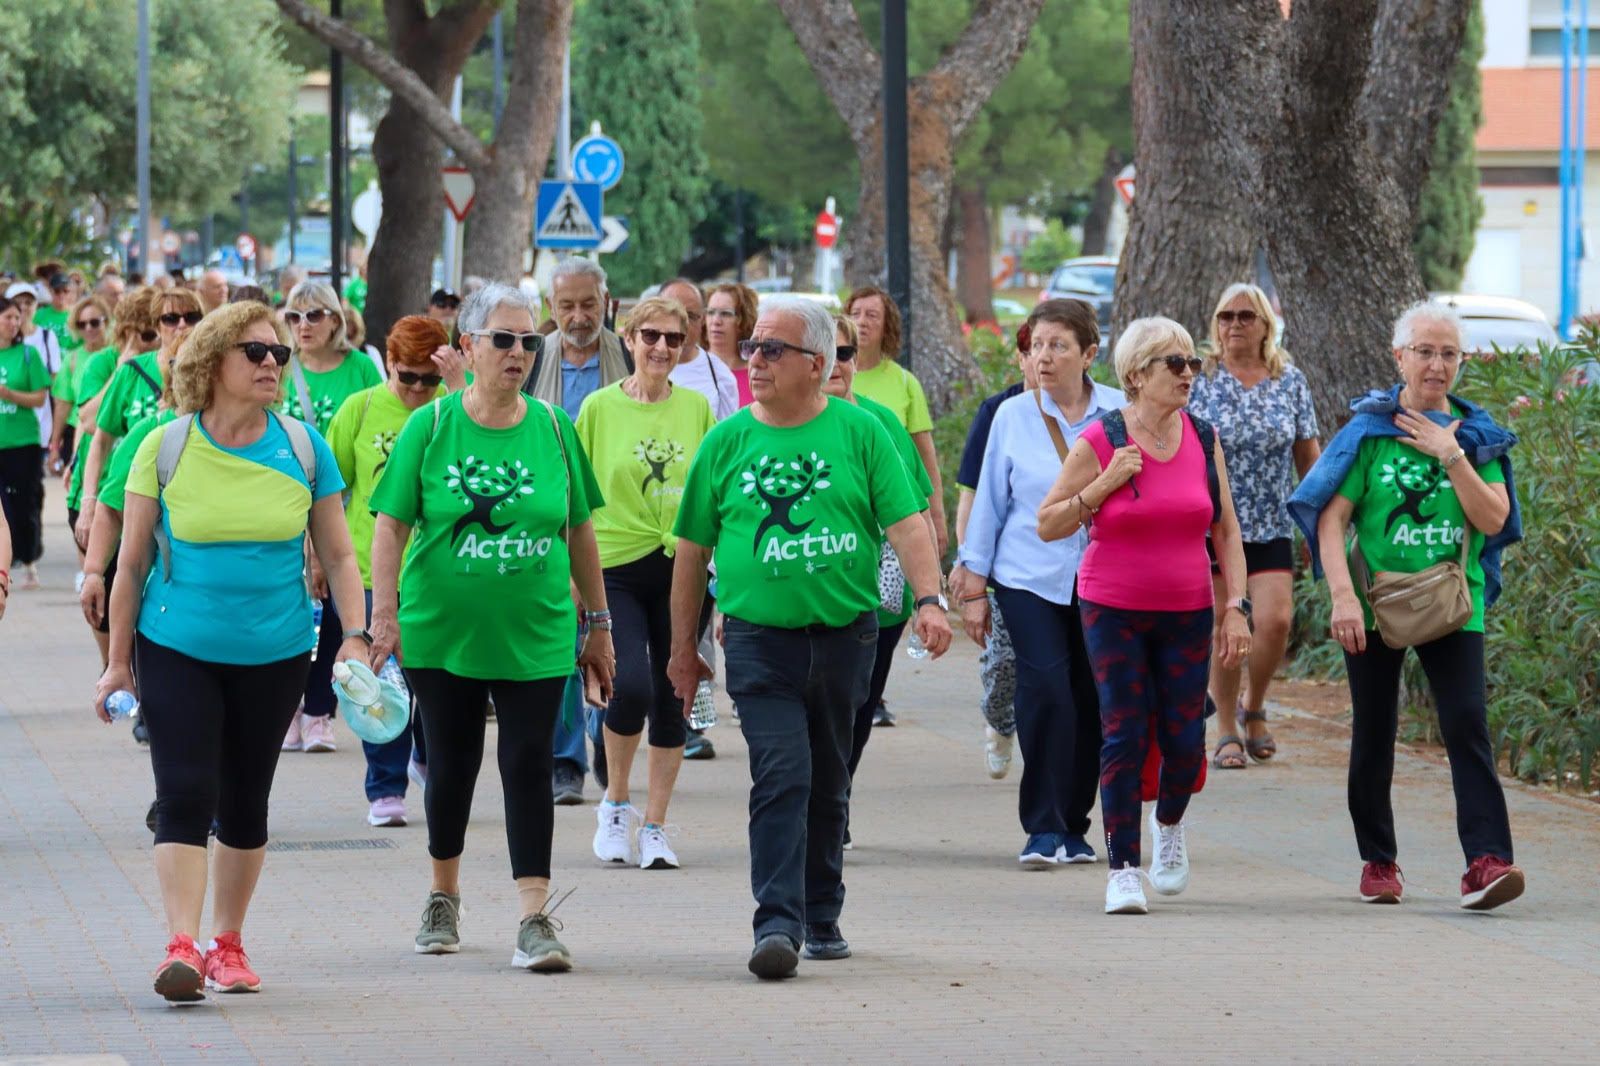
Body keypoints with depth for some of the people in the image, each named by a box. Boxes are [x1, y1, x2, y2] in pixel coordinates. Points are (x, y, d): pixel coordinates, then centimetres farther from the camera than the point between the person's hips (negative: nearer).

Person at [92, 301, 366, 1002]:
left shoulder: (304, 449, 1)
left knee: (244, 803, 10)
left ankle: (227, 943, 24)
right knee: (184, 795, -12)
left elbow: (337, 554, 7)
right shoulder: (166, 449, -5)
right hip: (177, 649, -2)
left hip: (275, 655, 2)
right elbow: (132, 561, 0)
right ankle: (182, 949, -16)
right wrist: (118, 661, 1)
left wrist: (356, 635, -5)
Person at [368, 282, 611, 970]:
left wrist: (598, 624, 11)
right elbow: (391, 525, -3)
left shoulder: (552, 428, 3)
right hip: (443, 630, 0)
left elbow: (579, 531, 10)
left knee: (528, 765, -6)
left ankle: (536, 920, -8)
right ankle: (443, 899, 31)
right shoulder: (429, 427, -3)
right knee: (452, 764, 10)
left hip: (536, 635, 1)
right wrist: (385, 614, -12)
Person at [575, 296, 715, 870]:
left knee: (672, 699, 4)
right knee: (631, 686, -18)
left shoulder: (696, 408, 6)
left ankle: (654, 825, 16)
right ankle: (615, 805, 6)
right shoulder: (600, 407, 0)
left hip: (681, 567, 3)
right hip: (616, 566, -3)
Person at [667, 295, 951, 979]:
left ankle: (822, 916, 27)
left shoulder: (858, 433, 2)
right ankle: (778, 924, -19)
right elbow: (693, 549, 11)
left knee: (828, 784, 12)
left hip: (845, 634, 1)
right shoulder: (726, 442, 5)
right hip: (760, 637, -1)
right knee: (780, 776, -14)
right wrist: (684, 646, 12)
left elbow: (906, 521, -4)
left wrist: (929, 598, -19)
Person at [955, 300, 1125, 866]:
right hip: (1029, 578, -1)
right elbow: (989, 501, 8)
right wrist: (974, 586, 8)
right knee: (1046, 690, -15)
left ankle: (1073, 825, 19)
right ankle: (1043, 828, -10)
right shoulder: (1013, 416, 2)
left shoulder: (1121, 415, 1)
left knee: (1090, 702, 4)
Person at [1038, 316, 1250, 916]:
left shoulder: (1203, 440, 3)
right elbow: (1048, 525, -3)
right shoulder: (1101, 443, -7)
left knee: (1184, 737, 1)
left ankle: (1169, 824, 33)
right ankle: (1123, 870, 0)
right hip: (1113, 612, -3)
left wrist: (1236, 606, 1)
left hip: (1187, 612, 3)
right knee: (1124, 736, -6)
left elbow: (1226, 529, 9)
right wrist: (1107, 483, -16)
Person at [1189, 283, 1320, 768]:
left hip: (1272, 526, 1)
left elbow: (1307, 453, 12)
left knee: (1275, 620, -13)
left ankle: (1253, 706, 13)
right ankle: (1227, 732, 13)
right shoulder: (1201, 379, -1)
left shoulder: (1290, 381, 6)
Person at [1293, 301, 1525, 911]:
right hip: (1376, 603, 0)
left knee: (1467, 724, -14)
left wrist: (1450, 454, -13)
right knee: (1374, 735, 8)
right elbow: (1331, 518, -7)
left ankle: (1487, 861, -21)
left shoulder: (1476, 435, 6)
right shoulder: (1370, 430, -1)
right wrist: (1343, 596, -17)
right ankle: (1378, 862, 23)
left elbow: (1493, 519, -5)